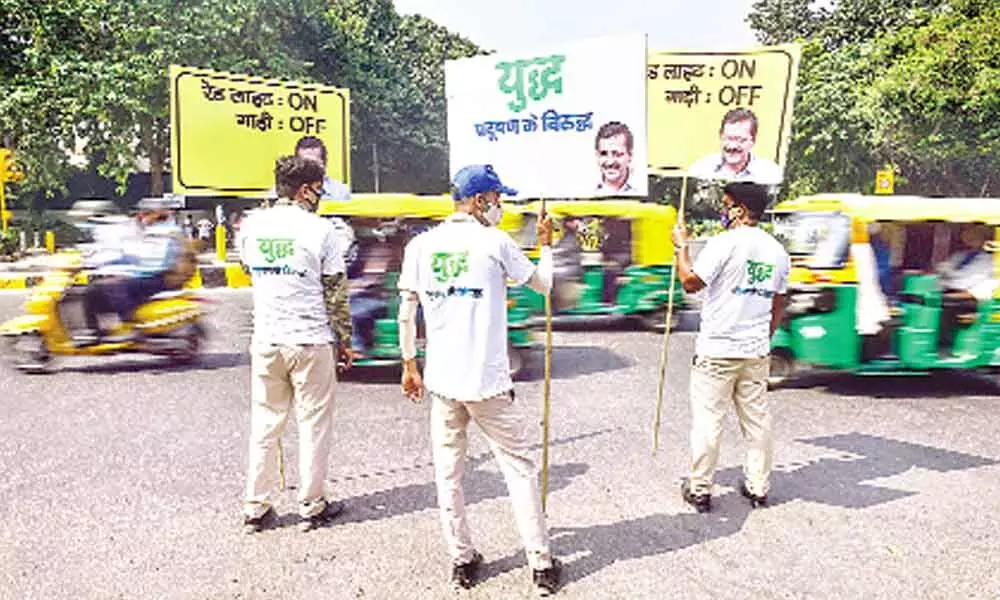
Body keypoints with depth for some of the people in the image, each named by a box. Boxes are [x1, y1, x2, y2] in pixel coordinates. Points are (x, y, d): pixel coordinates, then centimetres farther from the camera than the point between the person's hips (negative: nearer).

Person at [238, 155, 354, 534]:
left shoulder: (252, 225, 3)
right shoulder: (319, 230, -10)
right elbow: (336, 292, -8)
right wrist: (345, 340, 3)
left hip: (265, 340, 5)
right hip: (311, 340, -4)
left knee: (264, 424, 14)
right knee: (314, 424, 8)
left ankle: (255, 508, 22)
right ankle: (312, 506, 18)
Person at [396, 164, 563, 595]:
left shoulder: (421, 245, 4)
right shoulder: (494, 242, -5)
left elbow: (406, 310, 5)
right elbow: (543, 284, 8)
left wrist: (409, 365, 15)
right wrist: (546, 245, 25)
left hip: (442, 381, 4)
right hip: (488, 382, -3)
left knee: (448, 473, 13)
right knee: (519, 468, 8)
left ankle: (462, 561, 22)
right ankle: (542, 564, 15)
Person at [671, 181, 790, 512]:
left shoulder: (724, 243, -13)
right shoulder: (778, 251, 8)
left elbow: (690, 283, -11)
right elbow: (778, 306, 13)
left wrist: (681, 246, 1)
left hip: (717, 351, -6)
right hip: (757, 352, 6)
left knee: (707, 421, 3)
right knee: (757, 420, 15)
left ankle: (699, 489, 11)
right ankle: (758, 487, 25)